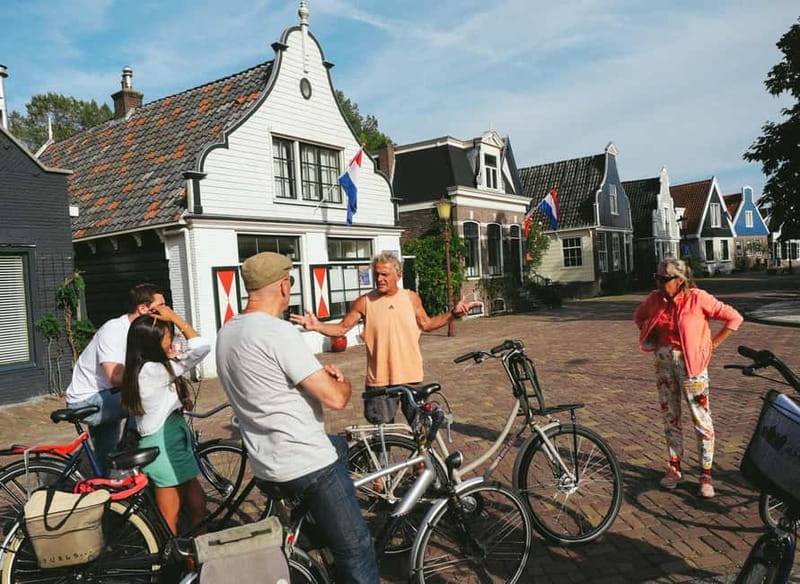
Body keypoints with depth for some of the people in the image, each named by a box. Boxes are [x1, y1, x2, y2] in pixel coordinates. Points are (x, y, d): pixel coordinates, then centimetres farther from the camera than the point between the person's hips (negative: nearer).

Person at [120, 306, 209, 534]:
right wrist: (175, 318, -13)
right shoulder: (155, 370, -20)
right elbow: (202, 346, -21)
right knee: (169, 523, 4)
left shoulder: (139, 370, 8)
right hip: (166, 446, -10)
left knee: (197, 503, 16)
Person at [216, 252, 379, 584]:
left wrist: (319, 374, 10)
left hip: (266, 466, 9)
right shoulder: (278, 331, -22)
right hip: (308, 465, -9)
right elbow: (334, 398, -22)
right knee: (356, 551, 3)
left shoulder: (227, 332, 6)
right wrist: (342, 381, 0)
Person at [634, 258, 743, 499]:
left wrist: (713, 343, -8)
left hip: (690, 363, -5)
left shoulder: (698, 298, -14)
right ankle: (674, 468, 26)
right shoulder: (655, 299, -1)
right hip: (664, 363, 5)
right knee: (670, 417, 12)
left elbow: (734, 317, -10)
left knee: (701, 419, 1)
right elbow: (639, 316, 19)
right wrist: (649, 339, 8)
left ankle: (706, 475, 11)